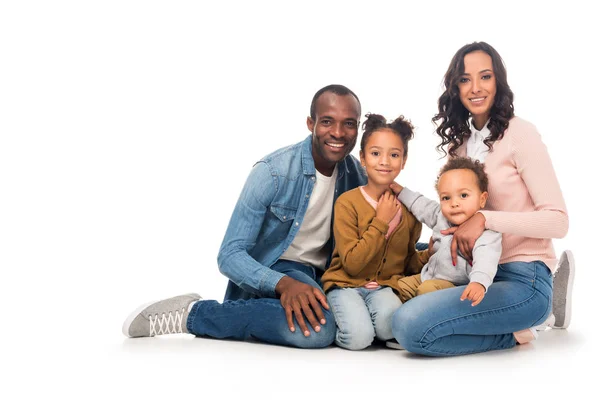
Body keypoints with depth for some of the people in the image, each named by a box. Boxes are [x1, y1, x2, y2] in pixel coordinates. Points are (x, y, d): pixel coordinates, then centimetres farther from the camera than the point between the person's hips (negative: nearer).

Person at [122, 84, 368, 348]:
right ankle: (192, 313, -18)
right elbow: (230, 256, -20)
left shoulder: (356, 173, 0)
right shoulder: (273, 172, -17)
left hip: (321, 276, 7)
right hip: (270, 276, -7)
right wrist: (284, 283, -38)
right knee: (317, 329, -37)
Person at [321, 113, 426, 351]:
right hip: (346, 284, -2)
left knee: (389, 325, -30)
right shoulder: (348, 202, -10)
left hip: (385, 285, 3)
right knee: (358, 338, -27)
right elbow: (352, 264, -15)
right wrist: (381, 222, -17)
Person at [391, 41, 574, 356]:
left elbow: (558, 221, -14)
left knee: (409, 325, -27)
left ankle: (512, 334, -3)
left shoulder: (520, 135, -9)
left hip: (524, 280, -8)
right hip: (482, 271, 9)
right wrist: (459, 231, -5)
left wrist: (484, 219, -24)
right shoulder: (459, 142, 13)